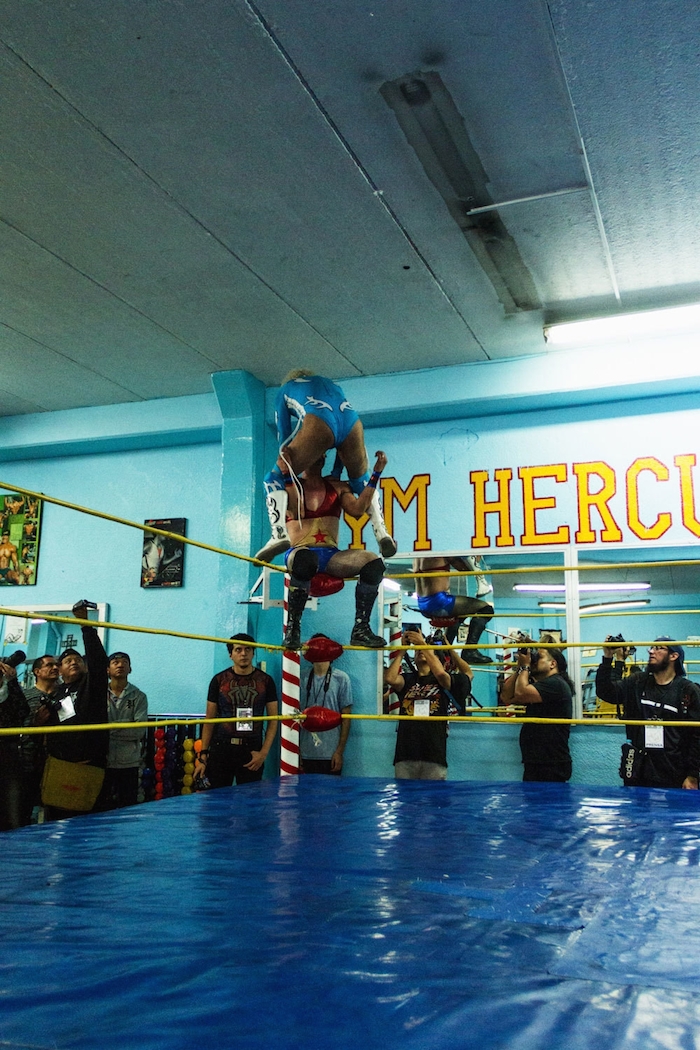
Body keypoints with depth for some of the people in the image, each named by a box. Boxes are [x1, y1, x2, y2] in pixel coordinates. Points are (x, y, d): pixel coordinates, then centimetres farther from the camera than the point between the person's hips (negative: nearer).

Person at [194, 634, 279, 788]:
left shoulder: (265, 681, 3)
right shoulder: (219, 680, 3)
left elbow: (273, 719, 5)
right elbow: (209, 720, 6)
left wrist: (264, 752, -5)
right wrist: (203, 756, 1)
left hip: (252, 751, 0)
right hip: (221, 749, 0)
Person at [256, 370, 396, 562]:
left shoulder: (286, 389, 36)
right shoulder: (330, 384, 44)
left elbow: (284, 433, 28)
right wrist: (336, 474, 38)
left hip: (318, 424, -4)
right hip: (352, 423, 4)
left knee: (275, 478, 9)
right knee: (362, 483, 27)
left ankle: (278, 533, -13)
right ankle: (381, 531, 6)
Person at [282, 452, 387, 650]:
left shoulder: (337, 487, 17)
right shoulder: (292, 486, 10)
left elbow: (357, 510, -2)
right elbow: (296, 512, -11)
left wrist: (375, 474, -2)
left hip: (331, 555, 3)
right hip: (300, 552, -3)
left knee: (373, 562, -24)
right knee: (305, 559, -42)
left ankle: (360, 629, -17)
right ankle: (292, 627, -28)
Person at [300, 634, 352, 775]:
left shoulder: (341, 678, -1)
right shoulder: (303, 679, 5)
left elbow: (345, 717, -1)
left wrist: (340, 751, -6)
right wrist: (297, 752, 5)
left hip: (330, 754, -2)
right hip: (306, 754, 2)